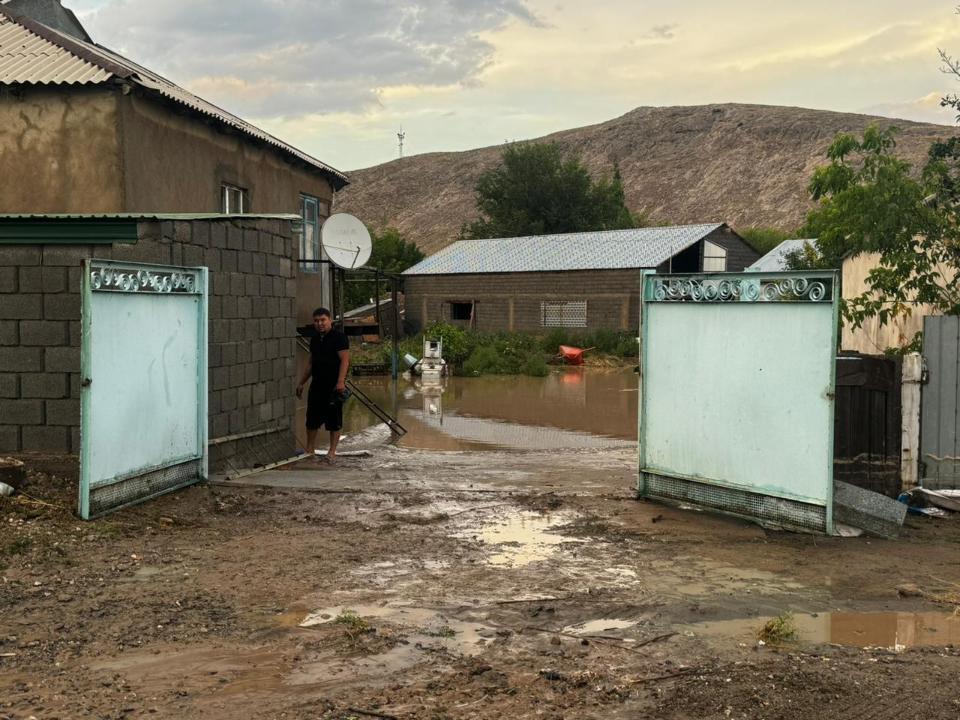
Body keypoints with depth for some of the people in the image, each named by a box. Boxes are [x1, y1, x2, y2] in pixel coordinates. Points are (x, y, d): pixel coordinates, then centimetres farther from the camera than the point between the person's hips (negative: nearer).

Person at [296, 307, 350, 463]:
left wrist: (340, 381, -26)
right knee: (312, 418, 10)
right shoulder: (315, 339, 14)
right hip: (317, 384, 7)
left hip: (334, 386, -7)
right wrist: (301, 383, 21)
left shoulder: (339, 337, -9)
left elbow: (345, 360, -16)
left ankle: (332, 452, 8)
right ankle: (309, 449, 21)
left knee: (334, 420, 0)